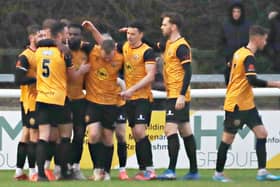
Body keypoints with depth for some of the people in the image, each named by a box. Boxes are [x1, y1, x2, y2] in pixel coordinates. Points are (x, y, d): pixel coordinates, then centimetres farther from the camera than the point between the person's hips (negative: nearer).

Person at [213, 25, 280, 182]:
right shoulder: (249, 57, -18)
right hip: (236, 105, -10)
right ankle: (218, 173, 11)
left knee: (262, 133, 1)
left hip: (247, 104, 10)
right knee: (228, 138, 1)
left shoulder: (240, 53, 11)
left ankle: (262, 171, -2)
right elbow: (252, 80, -28)